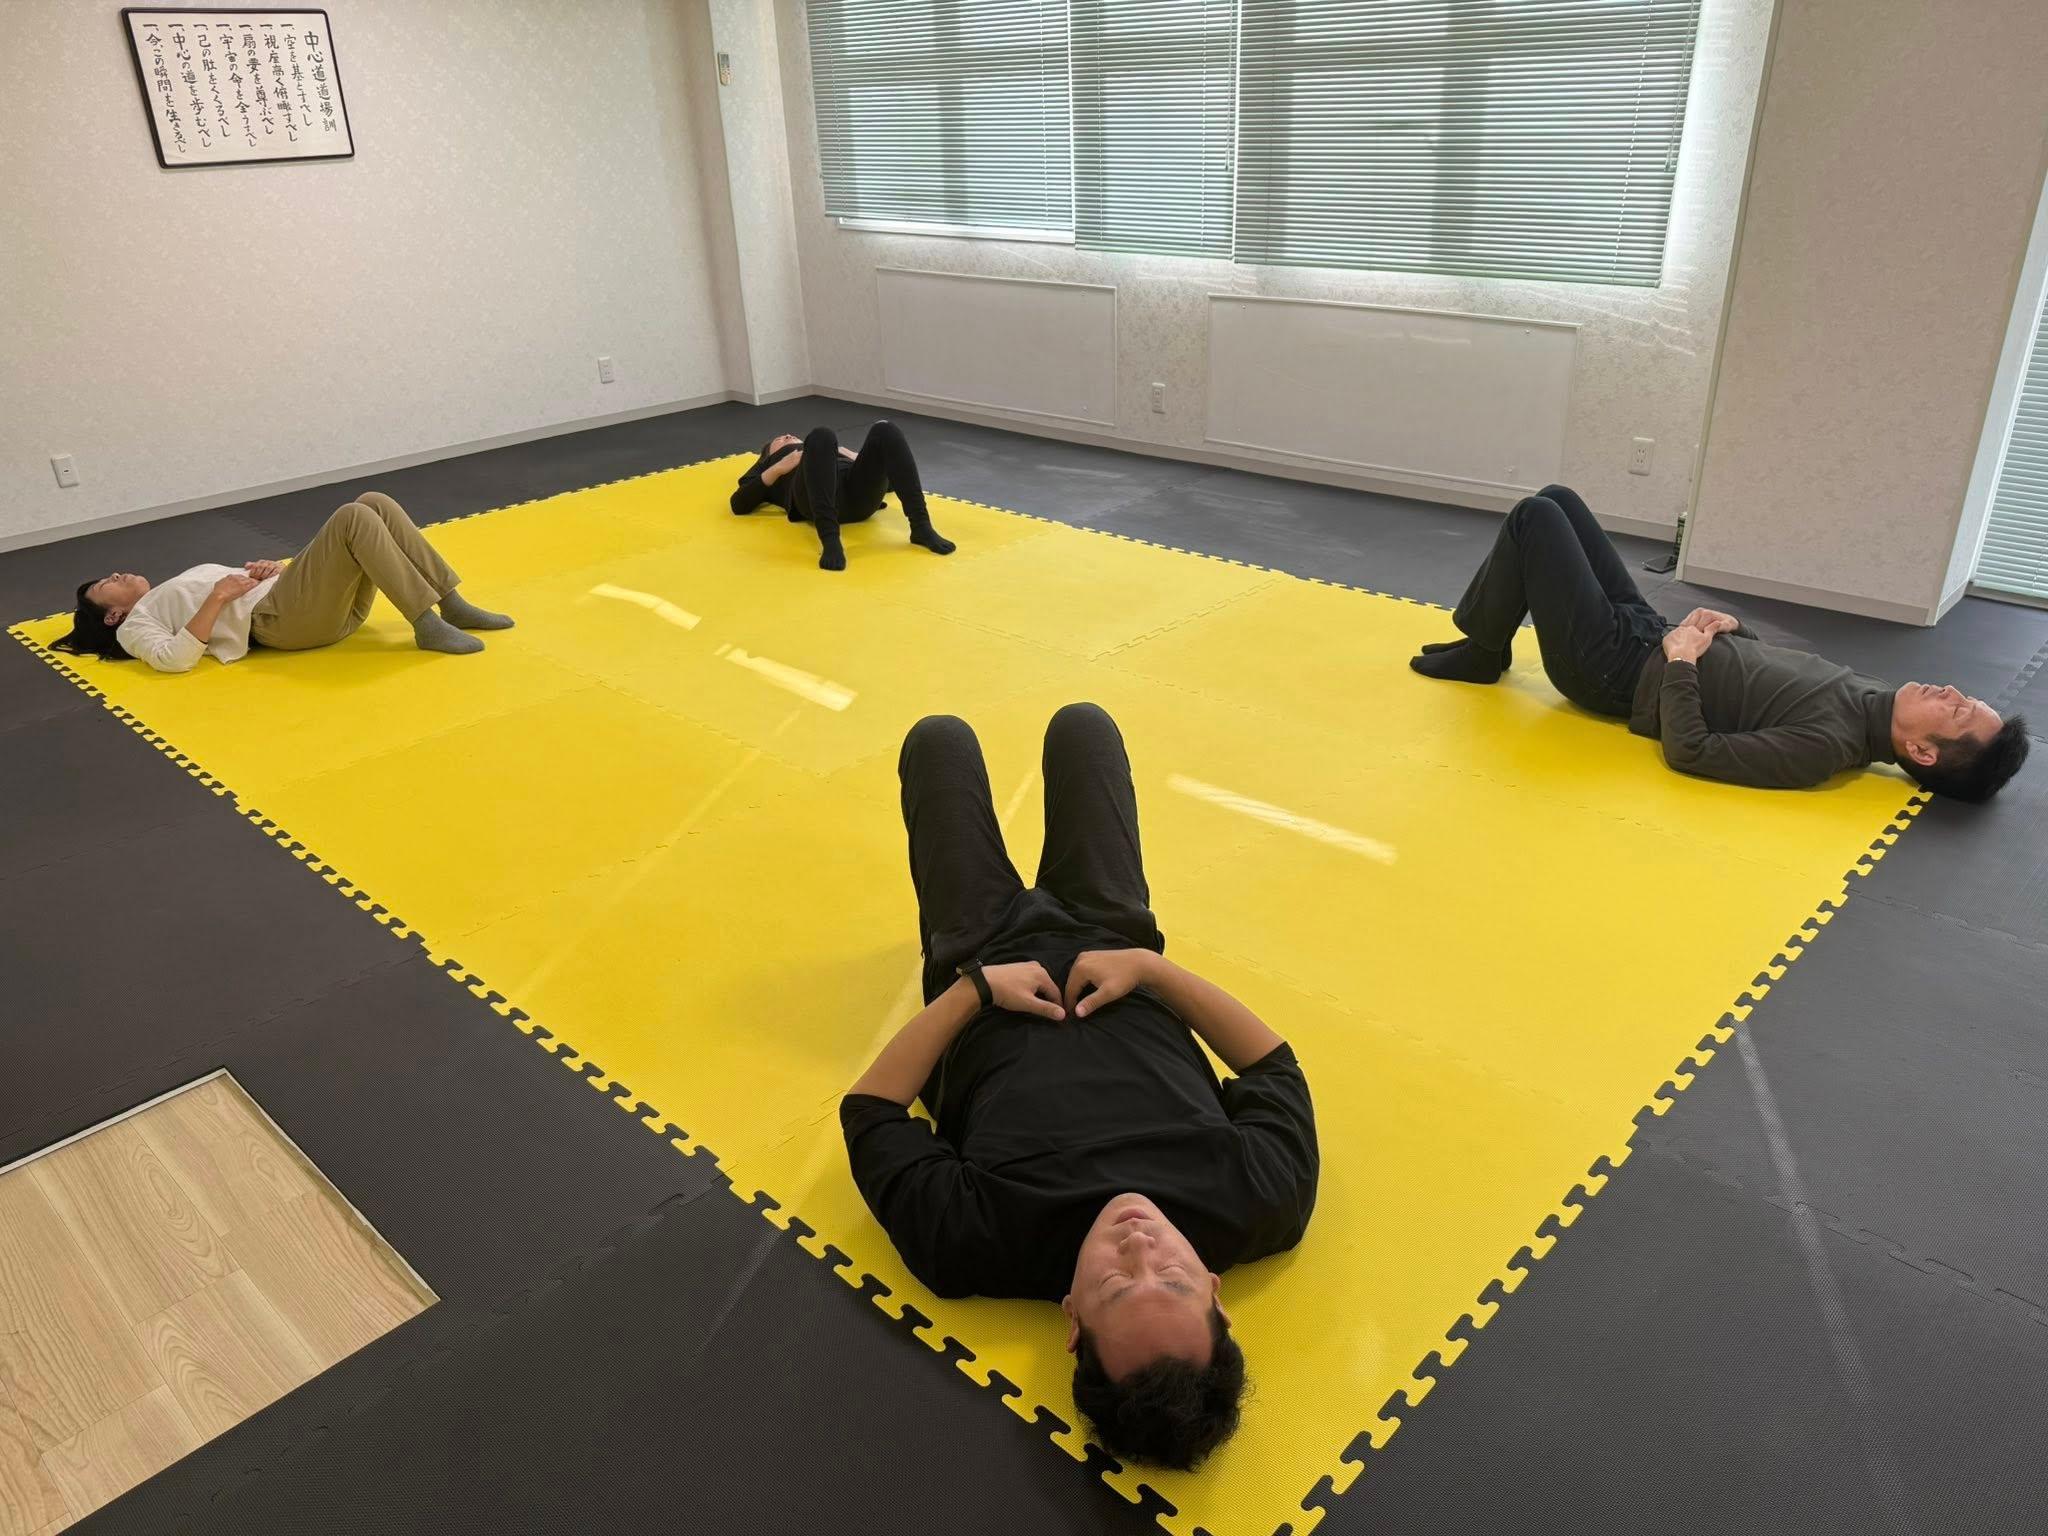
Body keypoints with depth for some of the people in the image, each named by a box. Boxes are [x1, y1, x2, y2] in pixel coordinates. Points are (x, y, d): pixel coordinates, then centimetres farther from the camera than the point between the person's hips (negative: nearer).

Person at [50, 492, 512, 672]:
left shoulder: (174, 592, 38)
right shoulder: (135, 625, 14)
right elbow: (174, 658, -8)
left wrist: (266, 568, 7)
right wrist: (218, 597, -11)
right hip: (276, 619, -8)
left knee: (376, 503, -8)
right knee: (353, 517, -25)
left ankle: (452, 604, -14)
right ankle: (428, 626, -31)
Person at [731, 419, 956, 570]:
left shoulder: (837, 453, 46)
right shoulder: (767, 466, 38)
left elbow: (887, 478, 33)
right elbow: (739, 504, 16)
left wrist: (856, 458, 19)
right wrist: (778, 468, 9)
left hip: (860, 494, 3)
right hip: (814, 494, -3)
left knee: (885, 430, -25)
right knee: (821, 436, -34)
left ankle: (921, 527, -37)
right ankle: (831, 540, -49)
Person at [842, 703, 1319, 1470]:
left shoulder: (977, 1242, -42)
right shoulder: (1259, 1206, -37)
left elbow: (870, 1111, -24)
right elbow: (1274, 1069, -16)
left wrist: (972, 987, -27)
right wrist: (1152, 967, -23)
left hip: (985, 957, -2)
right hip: (1112, 939, 2)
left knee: (941, 737, 15)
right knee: (1081, 723, 17)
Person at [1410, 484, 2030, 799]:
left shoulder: (1828, 745, -27)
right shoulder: (1868, 695, -1)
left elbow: (1690, 752, -30)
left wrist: (1682, 660, -23)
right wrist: (1732, 626, -1)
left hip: (1616, 667, -8)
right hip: (1648, 630, 8)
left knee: (1536, 516, -12)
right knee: (1556, 500, 13)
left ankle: (1483, 654, 7)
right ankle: (1484, 643, 23)